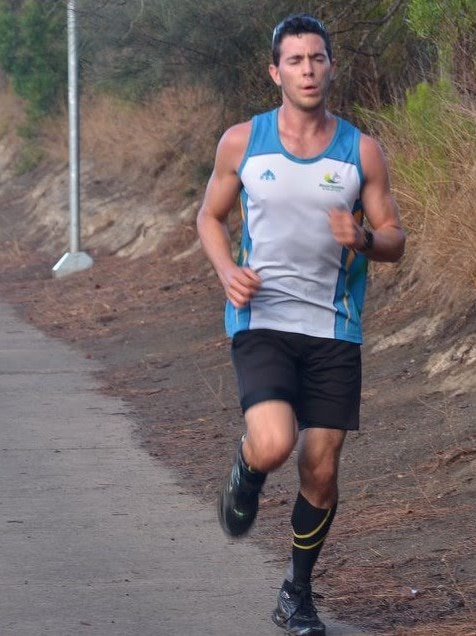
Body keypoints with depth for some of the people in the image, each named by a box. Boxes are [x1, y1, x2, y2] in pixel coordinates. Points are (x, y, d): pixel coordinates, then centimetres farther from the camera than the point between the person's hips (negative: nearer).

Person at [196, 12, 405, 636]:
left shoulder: (361, 151, 1)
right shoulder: (242, 142, 0)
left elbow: (394, 239, 6)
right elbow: (210, 216, 12)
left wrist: (362, 240, -18)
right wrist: (228, 270, -7)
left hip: (334, 330, 2)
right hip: (261, 321, -2)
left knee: (321, 470, 3)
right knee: (273, 445, -24)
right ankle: (245, 477, 15)